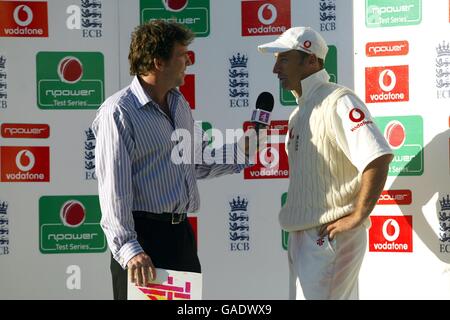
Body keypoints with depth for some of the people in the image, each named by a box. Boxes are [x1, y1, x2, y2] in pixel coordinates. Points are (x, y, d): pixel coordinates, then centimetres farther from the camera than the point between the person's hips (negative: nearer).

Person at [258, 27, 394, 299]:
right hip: (302, 235, 9)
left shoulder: (337, 102, -14)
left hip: (330, 237, -9)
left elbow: (379, 157, -25)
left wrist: (357, 216, -21)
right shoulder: (300, 112, 16)